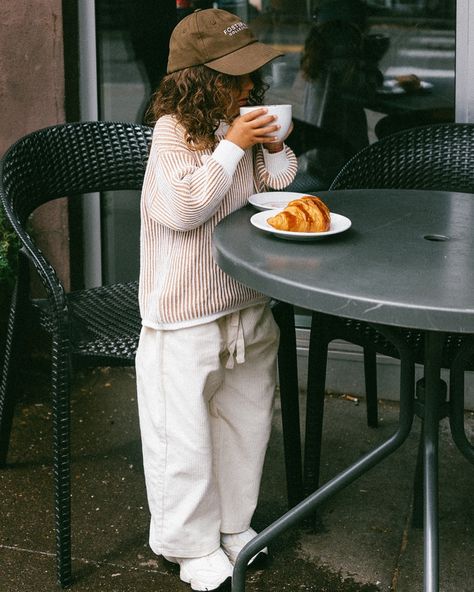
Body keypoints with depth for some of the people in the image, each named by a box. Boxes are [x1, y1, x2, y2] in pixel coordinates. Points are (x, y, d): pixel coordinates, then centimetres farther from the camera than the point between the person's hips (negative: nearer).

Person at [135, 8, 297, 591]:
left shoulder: (243, 125, 5)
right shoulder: (174, 132, -15)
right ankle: (192, 543, 22)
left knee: (246, 421, 18)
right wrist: (231, 146, -23)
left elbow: (285, 192, 13)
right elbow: (183, 208, -26)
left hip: (248, 302, 7)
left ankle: (234, 525, 38)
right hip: (184, 316, -7)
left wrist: (275, 147, -6)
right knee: (184, 434, 3)